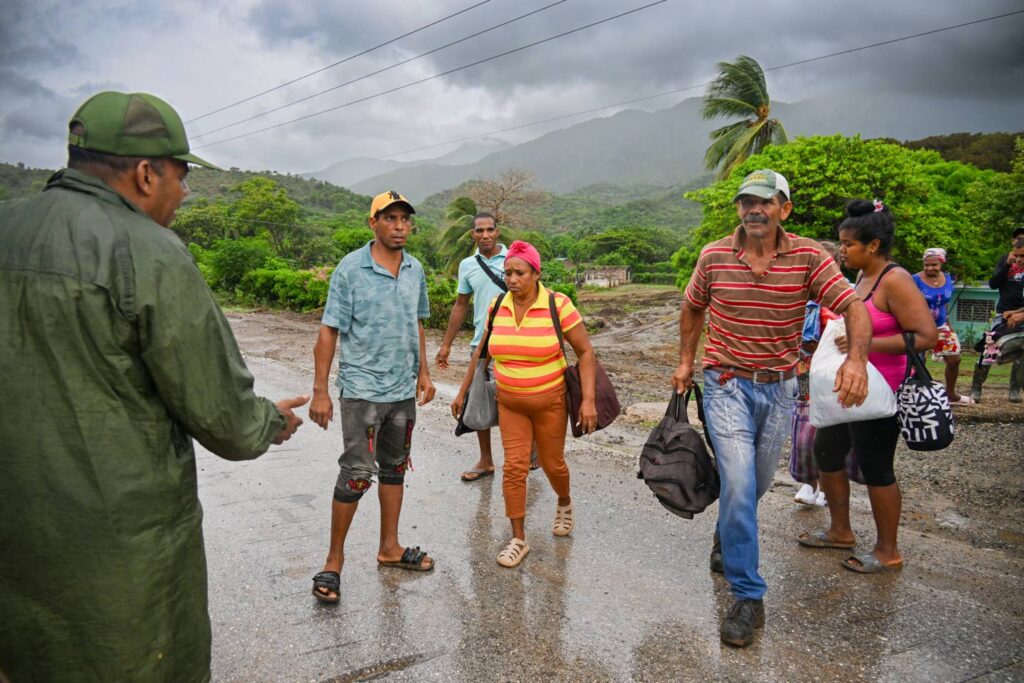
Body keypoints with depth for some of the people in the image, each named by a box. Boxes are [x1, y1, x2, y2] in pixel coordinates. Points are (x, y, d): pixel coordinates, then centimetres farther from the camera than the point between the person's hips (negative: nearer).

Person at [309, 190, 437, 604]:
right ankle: (334, 560, 13)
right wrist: (320, 391, -13)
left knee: (394, 468, 15)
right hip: (362, 389, -6)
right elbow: (328, 332, -11)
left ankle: (389, 548, 29)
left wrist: (423, 372, 15)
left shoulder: (415, 270, 5)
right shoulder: (350, 270, -11)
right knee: (357, 475, -4)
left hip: (403, 390, 6)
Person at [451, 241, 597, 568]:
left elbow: (585, 351, -12)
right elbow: (481, 351, 10)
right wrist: (462, 391, 12)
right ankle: (518, 539, 12)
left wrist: (588, 399, -19)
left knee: (552, 463, 12)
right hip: (510, 403, 3)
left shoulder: (558, 305, -15)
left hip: (550, 401, -2)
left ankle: (564, 503, 46)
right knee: (514, 467, -1)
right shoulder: (497, 307, -3)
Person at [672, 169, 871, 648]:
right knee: (739, 484, -13)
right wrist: (685, 361, 9)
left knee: (757, 483, 17)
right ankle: (747, 597, -2)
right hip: (727, 384, -2)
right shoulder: (714, 256, -4)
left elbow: (854, 307, -16)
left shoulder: (809, 257, -7)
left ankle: (726, 535, 49)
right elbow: (692, 308, 13)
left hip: (779, 387, 2)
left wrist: (857, 358, -34)